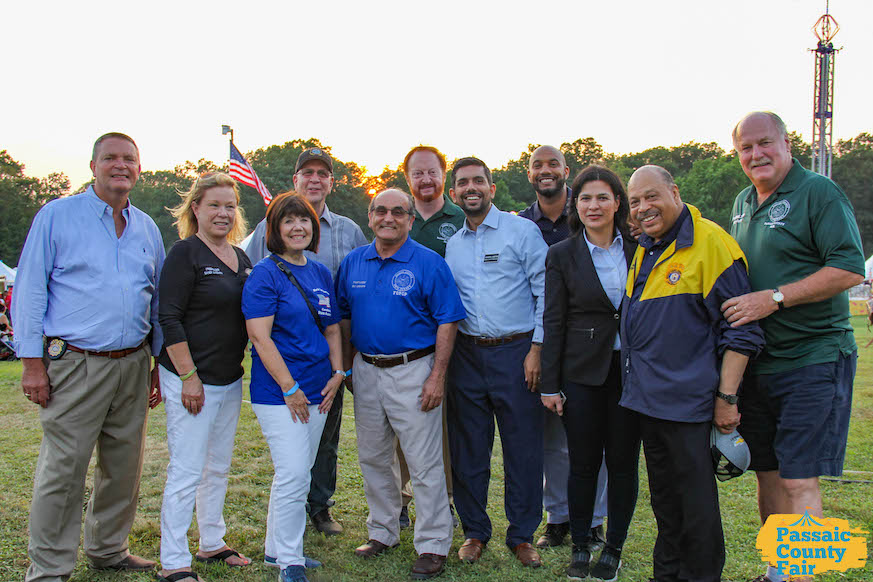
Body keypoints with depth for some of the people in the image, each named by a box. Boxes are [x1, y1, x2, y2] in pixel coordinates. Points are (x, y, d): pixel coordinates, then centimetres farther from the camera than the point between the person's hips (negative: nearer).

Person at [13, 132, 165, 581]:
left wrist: (159, 365, 14)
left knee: (124, 465, 13)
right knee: (63, 469, -3)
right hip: (75, 365, -5)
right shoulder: (57, 216, 0)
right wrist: (32, 362, -9)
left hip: (133, 365, 5)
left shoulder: (147, 228, 14)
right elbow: (29, 291, -2)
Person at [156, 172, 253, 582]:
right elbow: (169, 320, -15)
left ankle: (212, 544, 30)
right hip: (192, 380, -8)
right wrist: (189, 377, -18)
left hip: (230, 379, 8)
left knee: (219, 467, 16)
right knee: (187, 470, -4)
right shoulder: (185, 253, -10)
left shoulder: (240, 257, 12)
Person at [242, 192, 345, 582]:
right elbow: (259, 336, -15)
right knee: (293, 473, -8)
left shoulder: (320, 273, 12)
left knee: (299, 472, 13)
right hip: (278, 392, -7)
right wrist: (290, 388, -17)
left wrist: (338, 373, 4)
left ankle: (277, 547, 29)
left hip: (318, 389, 7)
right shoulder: (265, 274, -9)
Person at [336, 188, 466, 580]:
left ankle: (432, 545, 11)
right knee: (373, 457, 15)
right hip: (366, 369, 5)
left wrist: (437, 377, -14)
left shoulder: (429, 263, -7)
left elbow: (447, 322, -9)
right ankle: (383, 532, 33)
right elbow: (344, 316, 15)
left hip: (413, 371, -5)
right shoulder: (352, 263, 8)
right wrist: (345, 366, 9)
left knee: (424, 462, -2)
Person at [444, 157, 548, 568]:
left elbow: (545, 292, -5)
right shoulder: (451, 244, 12)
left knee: (524, 448, 2)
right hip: (467, 354, 4)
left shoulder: (522, 230, -1)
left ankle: (522, 535, 19)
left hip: (516, 352, -4)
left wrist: (537, 349, -10)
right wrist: (443, 357, 9)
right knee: (468, 448, 10)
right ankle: (475, 531, 26)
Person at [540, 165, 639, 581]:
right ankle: (580, 546, 22)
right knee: (583, 463, 6)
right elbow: (553, 322, -1)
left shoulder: (638, 249, 4)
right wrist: (549, 385, -3)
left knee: (623, 462, 8)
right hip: (583, 372, -1)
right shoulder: (561, 255, 0)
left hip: (631, 370, 1)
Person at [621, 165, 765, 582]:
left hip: (687, 400, -8)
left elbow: (741, 330, -13)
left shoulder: (710, 242, -12)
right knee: (663, 497, 18)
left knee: (696, 501, 3)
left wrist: (726, 397, -15)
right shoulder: (643, 249, 12)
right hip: (646, 398, 8)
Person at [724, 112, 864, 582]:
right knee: (768, 473, 13)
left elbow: (850, 269, -18)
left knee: (798, 480, -8)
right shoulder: (743, 203, 14)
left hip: (812, 361, -7)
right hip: (756, 362, 7)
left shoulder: (819, 192, -9)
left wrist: (774, 298, -21)